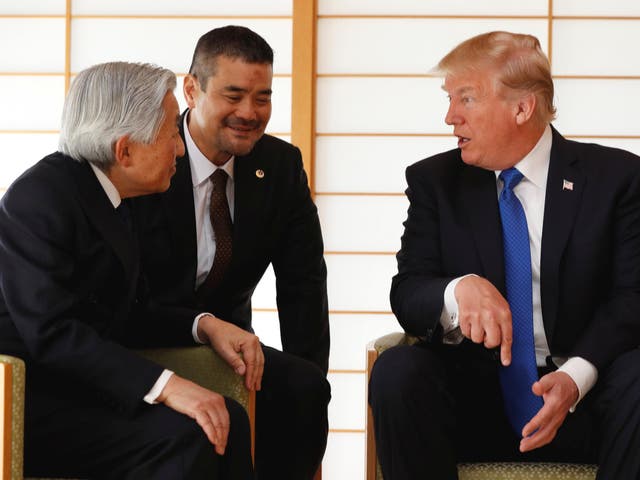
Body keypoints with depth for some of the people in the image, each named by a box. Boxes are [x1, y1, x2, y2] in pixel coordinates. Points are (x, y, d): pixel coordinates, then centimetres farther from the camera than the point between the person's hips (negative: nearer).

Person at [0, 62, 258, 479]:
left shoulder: (107, 198, 13)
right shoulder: (39, 197, -16)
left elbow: (129, 316, 18)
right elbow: (51, 331, -26)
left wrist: (205, 325, -1)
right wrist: (166, 385, -32)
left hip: (79, 392, 9)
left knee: (227, 419, -10)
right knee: (184, 437, -26)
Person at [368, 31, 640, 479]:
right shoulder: (435, 181, 7)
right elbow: (406, 294, 0)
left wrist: (577, 375, -23)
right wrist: (460, 290, -25)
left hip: (583, 396, -1)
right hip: (474, 400, 1)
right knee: (397, 371, -29)